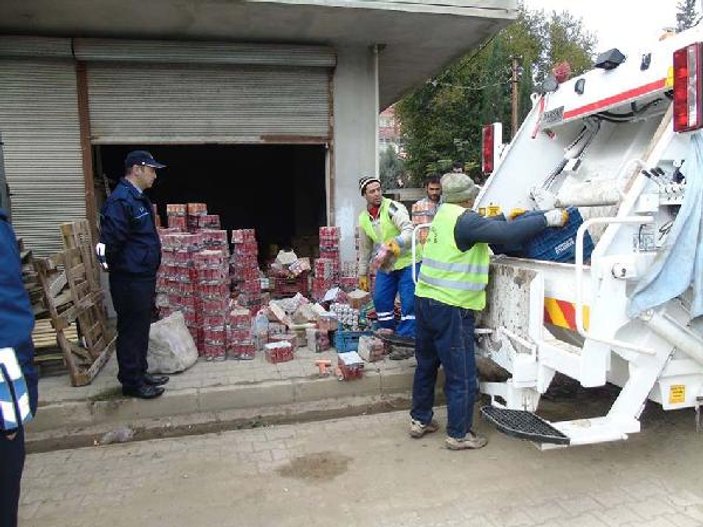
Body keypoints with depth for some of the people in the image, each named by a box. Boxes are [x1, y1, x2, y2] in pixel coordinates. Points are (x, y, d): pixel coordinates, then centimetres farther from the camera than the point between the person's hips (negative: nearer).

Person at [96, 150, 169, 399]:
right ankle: (131, 382, 14)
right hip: (130, 279, -10)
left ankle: (140, 373, 30)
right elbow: (110, 239, -24)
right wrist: (112, 262, -10)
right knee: (131, 330, 1)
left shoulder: (139, 197, 13)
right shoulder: (121, 199, -20)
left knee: (141, 327, 18)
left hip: (145, 276, 10)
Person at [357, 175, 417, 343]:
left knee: (408, 301, -8)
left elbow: (409, 230, -28)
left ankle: (406, 335, 6)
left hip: (407, 261, -6)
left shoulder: (393, 208, -16)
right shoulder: (363, 218, 4)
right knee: (380, 298, 8)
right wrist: (362, 273, 15)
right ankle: (388, 331, 27)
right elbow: (365, 248, 13)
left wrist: (398, 241, -49)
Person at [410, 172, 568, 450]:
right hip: (450, 307, -10)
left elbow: (483, 227, 25)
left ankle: (420, 419, 33)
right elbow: (506, 234, -23)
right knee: (462, 374, 4)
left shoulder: (444, 213, 12)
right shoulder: (464, 220, -16)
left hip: (425, 300, 10)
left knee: (426, 364, 21)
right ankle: (458, 434, 16)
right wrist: (547, 219, -15)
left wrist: (506, 217, 27)